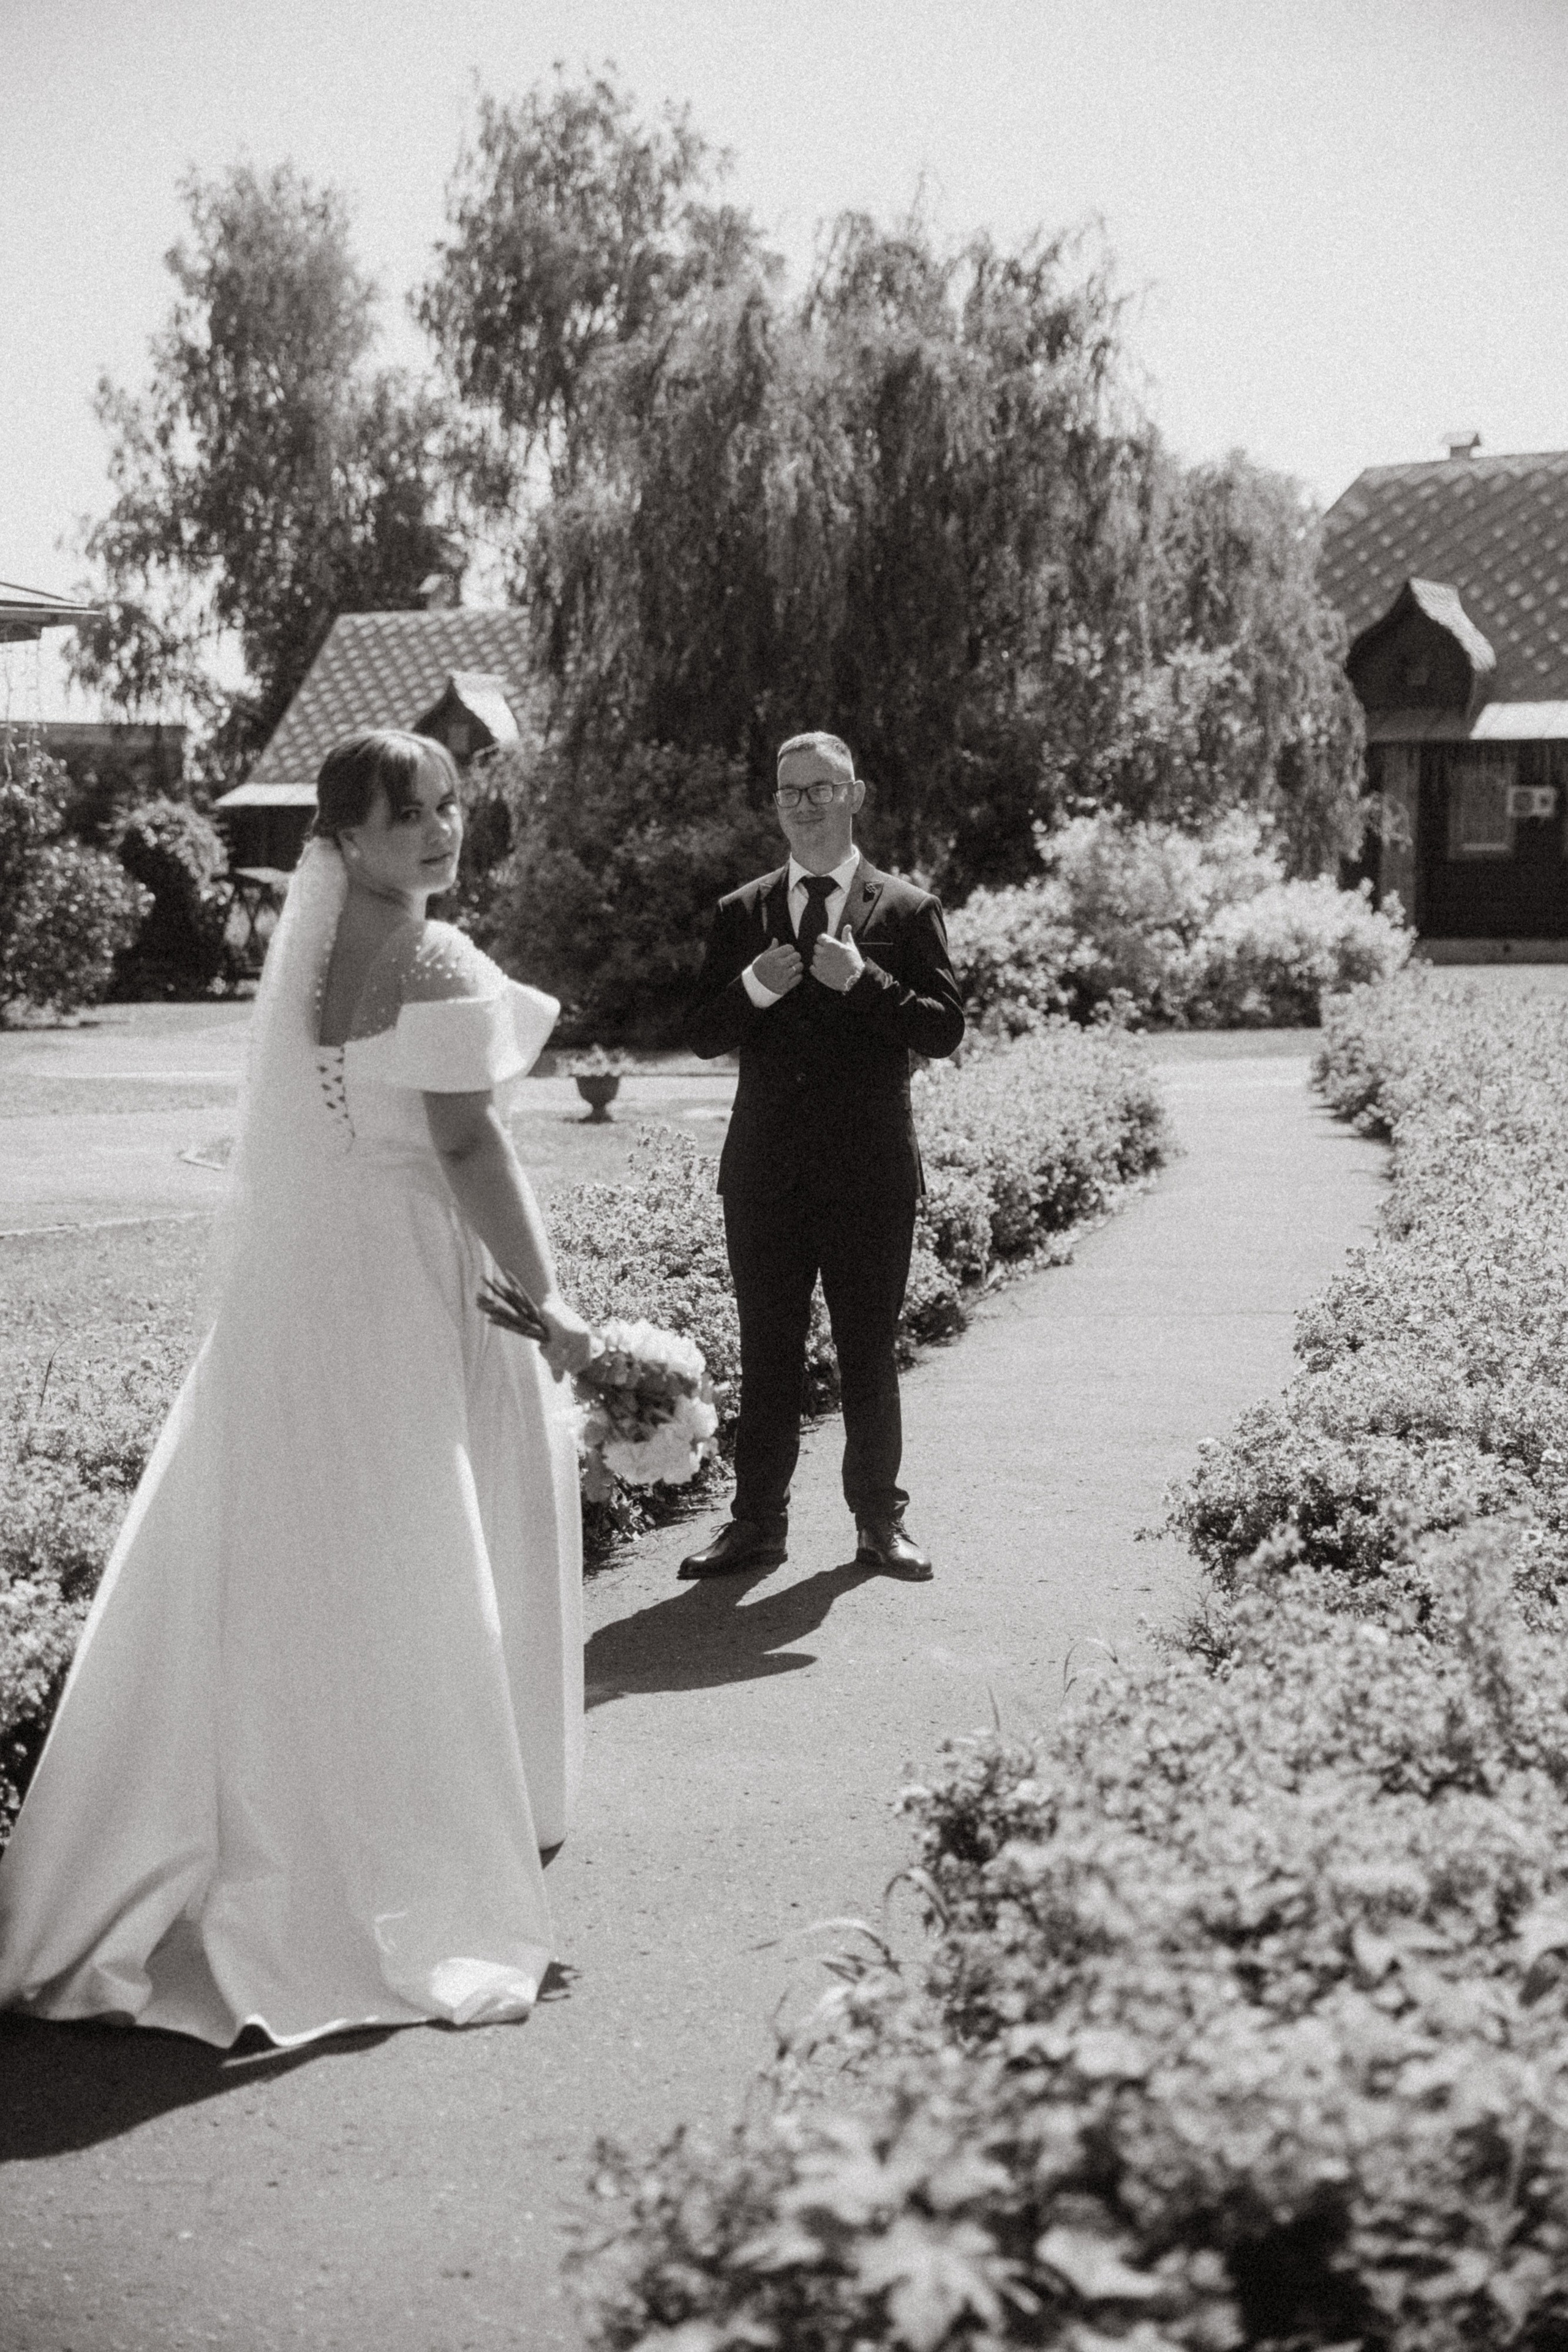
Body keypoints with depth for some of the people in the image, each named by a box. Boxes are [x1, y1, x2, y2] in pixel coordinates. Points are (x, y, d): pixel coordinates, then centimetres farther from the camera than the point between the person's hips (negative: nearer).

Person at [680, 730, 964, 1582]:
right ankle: (757, 1521, 16)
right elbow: (700, 1035, 6)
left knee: (869, 1355, 7)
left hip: (869, 1171, -2)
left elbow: (945, 1029, -5)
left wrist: (864, 981, -18)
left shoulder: (906, 910, 2)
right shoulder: (741, 913, 9)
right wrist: (753, 989, -13)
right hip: (765, 1169, 2)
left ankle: (879, 1520, 20)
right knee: (766, 1353, 8)